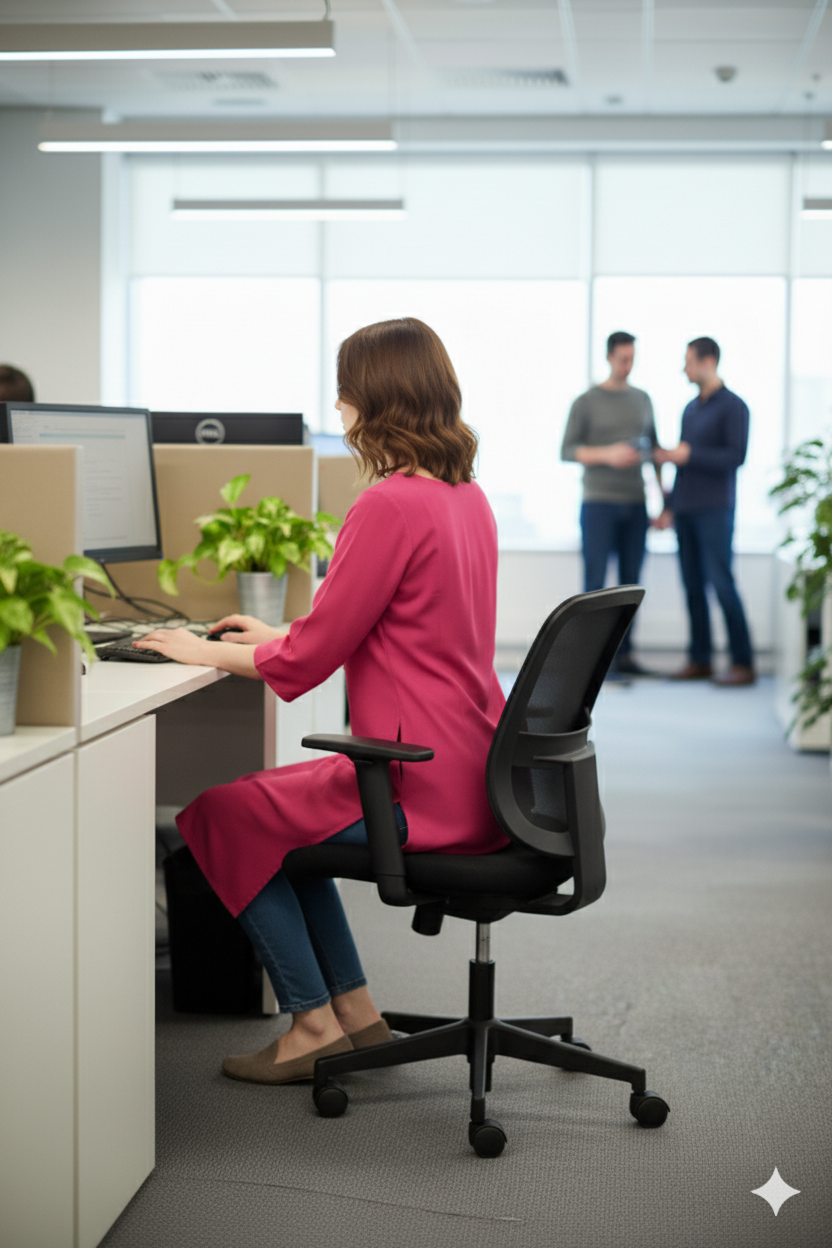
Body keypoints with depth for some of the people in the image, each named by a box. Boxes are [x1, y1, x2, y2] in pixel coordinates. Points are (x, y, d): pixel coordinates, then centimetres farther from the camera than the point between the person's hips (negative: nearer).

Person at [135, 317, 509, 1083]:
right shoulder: (468, 497, 10)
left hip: (421, 789, -9)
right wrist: (278, 637, 23)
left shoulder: (389, 507, -19)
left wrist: (206, 653, 2)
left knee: (221, 815, 7)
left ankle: (313, 1021, 13)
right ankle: (353, 1007, 26)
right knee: (284, 804, 26)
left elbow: (309, 658, -14)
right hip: (477, 779, 9)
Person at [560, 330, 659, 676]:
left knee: (630, 581, 4)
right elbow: (567, 450, -4)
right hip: (599, 502, -4)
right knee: (595, 581, -6)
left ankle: (624, 654, 8)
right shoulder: (586, 402, 0)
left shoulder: (642, 400, 14)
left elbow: (653, 449, 17)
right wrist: (607, 455, -18)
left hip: (635, 505, 4)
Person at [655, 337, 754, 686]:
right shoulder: (690, 409, 18)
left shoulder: (732, 406, -4)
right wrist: (670, 508, 19)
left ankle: (743, 664, -5)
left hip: (715, 510, -7)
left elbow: (736, 457, -13)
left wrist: (689, 455, -17)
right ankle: (700, 660, 10)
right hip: (686, 510, 7)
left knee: (721, 583, -9)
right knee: (693, 586, 5)